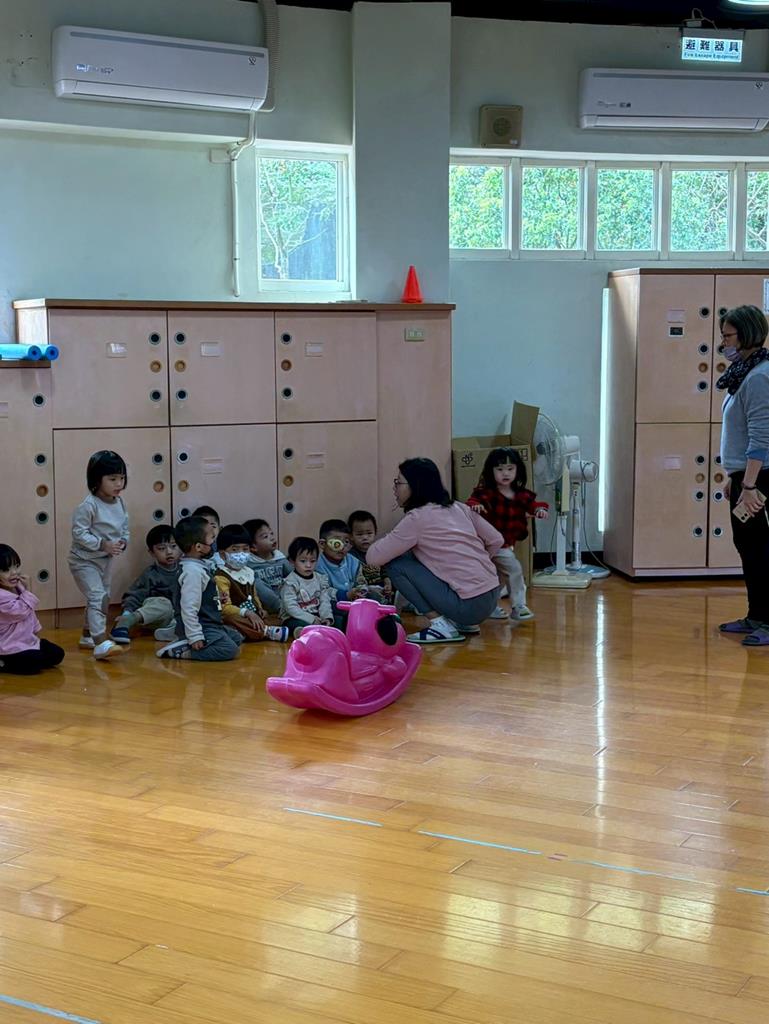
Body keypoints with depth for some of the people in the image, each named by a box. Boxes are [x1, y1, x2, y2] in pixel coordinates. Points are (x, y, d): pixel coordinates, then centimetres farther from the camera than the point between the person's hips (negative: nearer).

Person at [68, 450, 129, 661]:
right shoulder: (88, 506, -23)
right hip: (84, 560, -8)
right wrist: (103, 544, -27)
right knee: (98, 598, -20)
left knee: (102, 599, 19)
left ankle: (88, 636, 38)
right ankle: (101, 644, -27)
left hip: (106, 560, 8)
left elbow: (124, 527, 11)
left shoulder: (120, 503, 0)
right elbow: (79, 533, -23)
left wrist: (123, 542, -9)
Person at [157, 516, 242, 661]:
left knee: (236, 638, 20)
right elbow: (189, 607, -25)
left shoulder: (200, 566, 8)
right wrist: (195, 637, -25)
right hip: (200, 627, -10)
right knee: (229, 650, -21)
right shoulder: (193, 571, -22)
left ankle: (185, 645, 9)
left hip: (210, 624, 10)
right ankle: (180, 650, -14)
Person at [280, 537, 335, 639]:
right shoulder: (290, 582, -9)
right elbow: (291, 607, -17)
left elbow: (324, 601, 4)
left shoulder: (320, 579, 9)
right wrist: (310, 619, -23)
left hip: (316, 616, 6)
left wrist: (327, 617, -16)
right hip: (295, 618, -6)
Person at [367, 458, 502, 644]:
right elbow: (496, 540, 15)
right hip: (491, 599, 8)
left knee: (395, 564, -2)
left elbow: (373, 558, -8)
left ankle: (440, 624, -6)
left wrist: (392, 540, 11)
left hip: (469, 605, -8)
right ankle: (463, 623, 17)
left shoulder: (417, 518, -8)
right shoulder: (458, 507, 11)